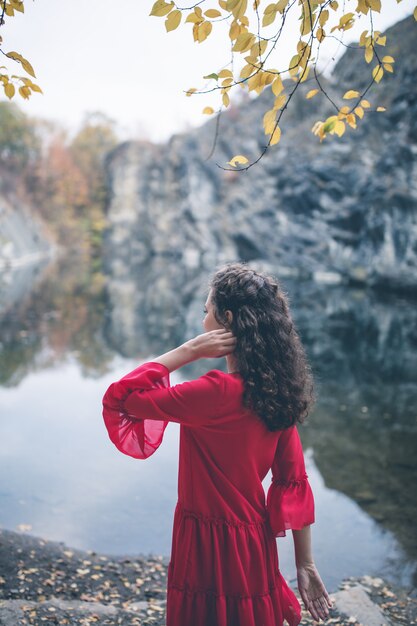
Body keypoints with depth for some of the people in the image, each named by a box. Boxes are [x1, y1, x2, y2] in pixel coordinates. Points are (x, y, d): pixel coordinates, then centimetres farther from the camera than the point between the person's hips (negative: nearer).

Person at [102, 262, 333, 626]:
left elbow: (119, 398, -20)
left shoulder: (219, 392, -26)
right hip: (255, 545, 7)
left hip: (210, 548, -7)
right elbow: (295, 483, 1)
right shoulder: (276, 391, -3)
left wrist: (188, 351, -18)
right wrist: (305, 565, 8)